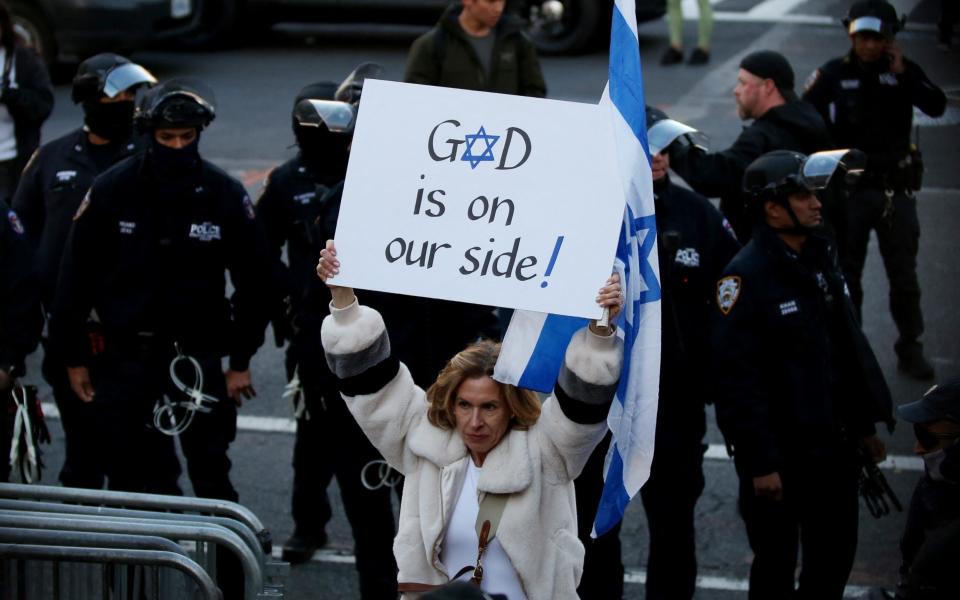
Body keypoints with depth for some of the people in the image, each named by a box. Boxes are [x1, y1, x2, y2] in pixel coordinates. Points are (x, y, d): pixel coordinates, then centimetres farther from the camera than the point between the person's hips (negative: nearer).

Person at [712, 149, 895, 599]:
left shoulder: (822, 257, 7)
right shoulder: (746, 276, -19)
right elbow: (736, 378, -21)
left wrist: (866, 423, 15)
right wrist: (760, 462, -21)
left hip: (834, 444, 7)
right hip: (780, 452, -7)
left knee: (835, 553, 18)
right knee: (776, 563, 7)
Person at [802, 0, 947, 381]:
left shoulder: (904, 70, -1)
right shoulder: (834, 75, -6)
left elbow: (937, 106, -14)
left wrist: (902, 74, -21)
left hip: (895, 188, 1)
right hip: (849, 189, -1)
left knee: (904, 275, 6)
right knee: (846, 274, 8)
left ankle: (910, 350, 16)